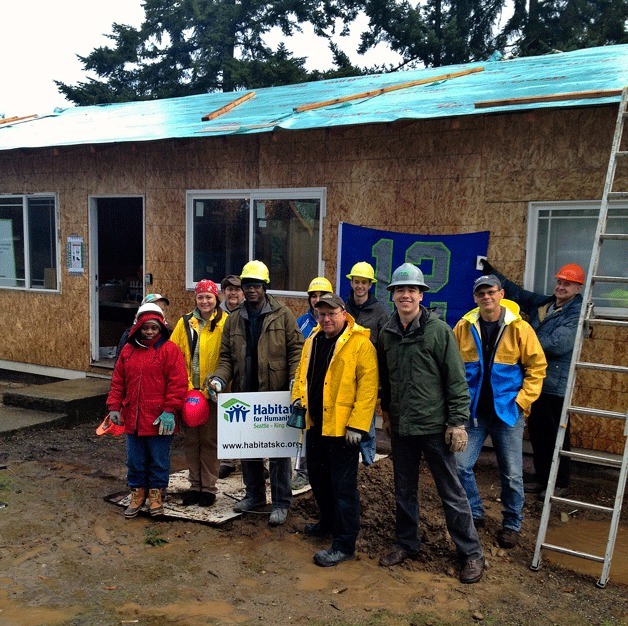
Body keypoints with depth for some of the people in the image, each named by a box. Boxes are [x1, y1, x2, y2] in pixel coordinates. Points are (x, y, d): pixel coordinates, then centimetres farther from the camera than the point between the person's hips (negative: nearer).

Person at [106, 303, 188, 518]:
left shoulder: (169, 349, -7)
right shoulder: (128, 350, 9)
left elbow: (178, 383, -11)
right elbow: (118, 381, 12)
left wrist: (170, 411, -16)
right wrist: (114, 406, 5)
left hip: (159, 420, -4)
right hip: (133, 418, 5)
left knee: (159, 459, 8)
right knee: (135, 459, 15)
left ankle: (155, 493, 25)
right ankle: (137, 491, 31)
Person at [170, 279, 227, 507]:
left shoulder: (225, 323, -4)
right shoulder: (185, 323, 6)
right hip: (188, 392, 4)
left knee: (209, 439, 5)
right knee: (191, 439, 12)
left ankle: (209, 487, 18)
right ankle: (195, 485, 25)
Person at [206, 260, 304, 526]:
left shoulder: (282, 314, -1)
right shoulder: (233, 320, 10)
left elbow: (296, 349, -3)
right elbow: (227, 357, 11)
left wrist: (295, 379, -15)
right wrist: (220, 378, -7)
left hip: (275, 395, -4)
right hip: (244, 395, 5)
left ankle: (281, 503, 12)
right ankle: (254, 495, 31)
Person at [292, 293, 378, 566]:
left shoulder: (360, 344, -13)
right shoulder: (313, 340, 11)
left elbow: (368, 386, -17)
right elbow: (303, 372, 22)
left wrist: (357, 424, -20)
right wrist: (298, 398, 6)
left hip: (342, 428, -8)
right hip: (315, 424, 8)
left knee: (343, 486, -1)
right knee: (318, 478, 21)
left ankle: (344, 544, 10)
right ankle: (328, 523, 41)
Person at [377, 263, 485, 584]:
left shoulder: (438, 330, -10)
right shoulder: (387, 333, 5)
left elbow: (456, 379, -10)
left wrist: (457, 421, -13)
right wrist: (386, 410, 17)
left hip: (435, 426, -5)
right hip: (400, 426, 5)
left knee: (451, 491, 4)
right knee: (404, 490, 16)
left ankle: (471, 553, 18)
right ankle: (407, 544, 33)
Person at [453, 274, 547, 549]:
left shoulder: (519, 328, -7)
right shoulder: (464, 327, -2)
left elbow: (537, 366, -3)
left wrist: (522, 400, -9)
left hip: (507, 412, -1)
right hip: (473, 411, 2)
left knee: (512, 474, 7)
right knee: (460, 465, -1)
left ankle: (511, 524, 28)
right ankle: (474, 514, 22)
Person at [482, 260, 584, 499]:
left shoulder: (577, 313, -12)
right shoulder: (542, 303, 11)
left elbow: (558, 344, -24)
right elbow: (514, 292, 19)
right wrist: (490, 271, 15)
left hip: (556, 385, -8)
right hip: (534, 380, 8)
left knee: (556, 436, 0)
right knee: (536, 432, 15)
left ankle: (561, 485, 14)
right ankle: (541, 479, 29)